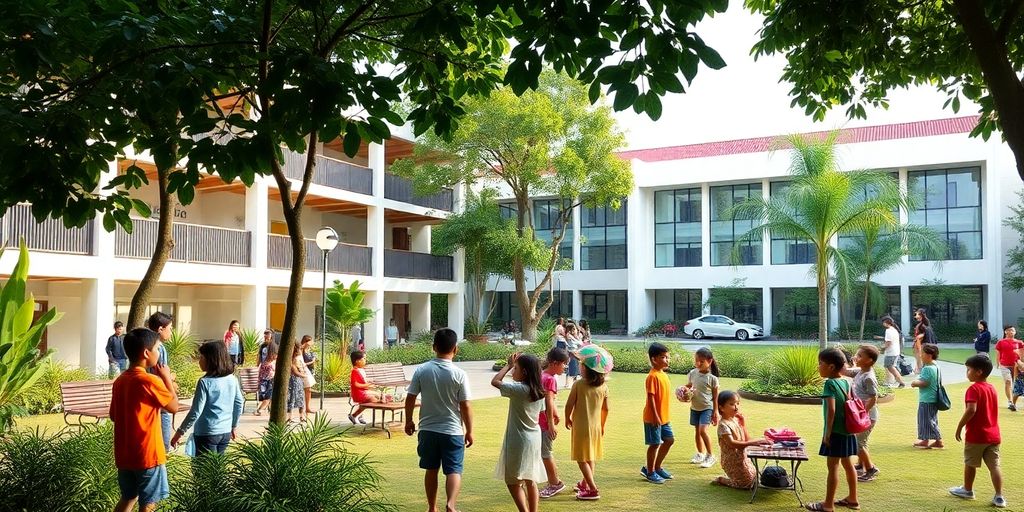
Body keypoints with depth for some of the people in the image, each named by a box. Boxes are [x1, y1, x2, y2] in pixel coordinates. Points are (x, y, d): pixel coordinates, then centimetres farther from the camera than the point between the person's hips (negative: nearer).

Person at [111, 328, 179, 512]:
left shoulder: (119, 382, 5)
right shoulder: (150, 381, -18)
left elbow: (113, 416, 15)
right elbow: (174, 406, -9)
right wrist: (166, 378, -1)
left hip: (124, 454, 8)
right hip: (147, 455, -7)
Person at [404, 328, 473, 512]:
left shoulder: (422, 370, -5)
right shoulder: (459, 374, -12)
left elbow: (410, 399, -2)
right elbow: (465, 406, -10)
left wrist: (408, 421, 13)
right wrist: (469, 431, 1)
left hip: (428, 429, 3)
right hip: (452, 431, -3)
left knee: (431, 470, 16)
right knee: (454, 470, 3)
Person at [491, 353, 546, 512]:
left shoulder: (519, 389, -19)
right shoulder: (539, 391, 2)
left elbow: (495, 381, -14)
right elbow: (541, 412, 9)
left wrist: (508, 365, -7)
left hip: (518, 441, -7)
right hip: (534, 439, 8)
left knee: (512, 480, 2)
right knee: (530, 480, 16)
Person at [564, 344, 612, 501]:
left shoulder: (578, 385, -16)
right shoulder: (603, 387, -4)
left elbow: (569, 405, -14)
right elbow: (605, 409, 3)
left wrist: (567, 419, 4)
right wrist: (602, 425, 17)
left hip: (580, 426, -5)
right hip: (595, 426, 5)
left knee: (582, 459, 1)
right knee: (591, 458, 20)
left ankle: (593, 489, -6)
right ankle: (585, 484, 34)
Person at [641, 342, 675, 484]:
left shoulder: (663, 375, 9)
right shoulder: (653, 376, -19)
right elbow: (651, 398, -21)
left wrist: (666, 416, 19)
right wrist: (655, 416, -22)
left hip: (664, 417, 9)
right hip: (653, 418, -9)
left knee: (669, 440, 15)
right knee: (654, 444, 0)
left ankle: (657, 467, 28)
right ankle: (650, 472, 15)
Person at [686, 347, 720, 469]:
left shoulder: (712, 378, -13)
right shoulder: (693, 373, -2)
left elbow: (715, 396, -8)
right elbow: (688, 386, 13)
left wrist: (715, 412, -8)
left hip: (707, 407, -5)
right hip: (694, 407, 5)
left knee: (703, 430, -17)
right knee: (697, 431, 14)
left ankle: (710, 456, -4)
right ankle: (700, 454, 31)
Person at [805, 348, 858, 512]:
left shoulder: (830, 383, -17)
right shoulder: (846, 382, 6)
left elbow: (831, 409, -23)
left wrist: (827, 432, -18)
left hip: (836, 432, -8)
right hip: (847, 431, 8)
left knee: (832, 467, -1)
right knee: (848, 464, 18)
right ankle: (852, 499, 29)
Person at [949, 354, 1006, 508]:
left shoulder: (974, 389, -16)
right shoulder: (992, 388, 10)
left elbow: (971, 410, -27)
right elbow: (991, 411, 16)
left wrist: (960, 426, -19)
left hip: (976, 436, -7)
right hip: (993, 435, 7)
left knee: (970, 463, 11)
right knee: (994, 466, 5)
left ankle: (967, 490, 26)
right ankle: (999, 497, 1)